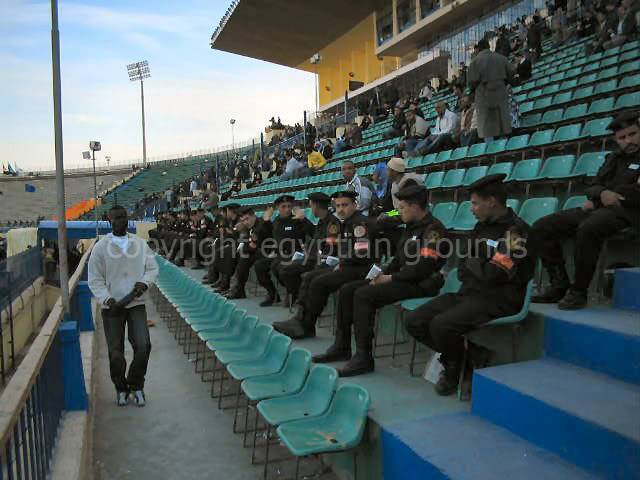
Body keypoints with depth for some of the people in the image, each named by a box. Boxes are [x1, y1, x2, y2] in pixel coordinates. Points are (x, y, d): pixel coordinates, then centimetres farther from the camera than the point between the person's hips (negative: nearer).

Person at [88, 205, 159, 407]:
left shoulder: (140, 244, 4)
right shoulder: (101, 247, -2)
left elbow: (152, 268, 9)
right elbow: (95, 279, -2)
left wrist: (144, 283, -11)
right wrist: (106, 299, -17)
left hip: (136, 304, 1)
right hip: (112, 307, -1)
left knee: (143, 346, -9)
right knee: (115, 353, 5)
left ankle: (135, 385, 17)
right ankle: (121, 388, 31)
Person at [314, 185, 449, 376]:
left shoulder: (433, 229, -13)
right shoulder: (411, 227, 18)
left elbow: (423, 268, -21)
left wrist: (391, 278, -13)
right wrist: (383, 273, 4)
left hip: (420, 284, -10)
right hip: (402, 279, 10)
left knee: (363, 294, -27)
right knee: (346, 290, 0)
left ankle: (364, 357, -21)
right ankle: (341, 347, 5)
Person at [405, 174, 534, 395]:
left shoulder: (516, 231, -12)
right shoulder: (482, 226, 13)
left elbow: (493, 275, -20)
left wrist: (471, 265, -2)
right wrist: (478, 270, -2)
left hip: (498, 300, -8)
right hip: (469, 294, 8)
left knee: (442, 325, -30)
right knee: (415, 322, -7)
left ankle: (456, 368, 0)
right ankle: (455, 358, 12)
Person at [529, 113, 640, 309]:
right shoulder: (613, 158, 27)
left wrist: (597, 200, -6)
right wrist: (601, 194, -8)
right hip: (598, 210, 7)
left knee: (588, 229, -40)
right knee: (540, 228, -9)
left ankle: (579, 291, -27)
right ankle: (559, 284, -8)